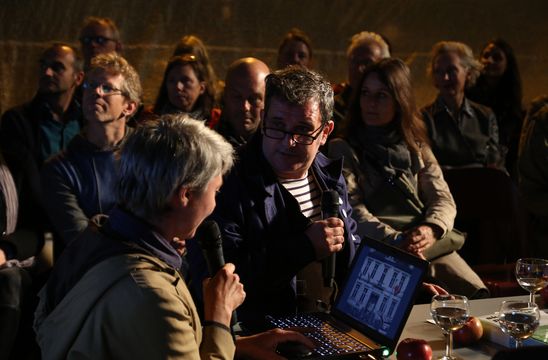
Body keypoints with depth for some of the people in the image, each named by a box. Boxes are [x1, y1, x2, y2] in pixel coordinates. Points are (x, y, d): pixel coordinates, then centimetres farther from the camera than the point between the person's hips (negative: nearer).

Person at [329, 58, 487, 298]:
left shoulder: (416, 147, 22)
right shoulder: (342, 149, 9)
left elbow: (442, 198, 11)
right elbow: (352, 210, -4)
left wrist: (432, 229, -13)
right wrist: (396, 240, -20)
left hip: (432, 246, 4)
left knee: (477, 296, -22)